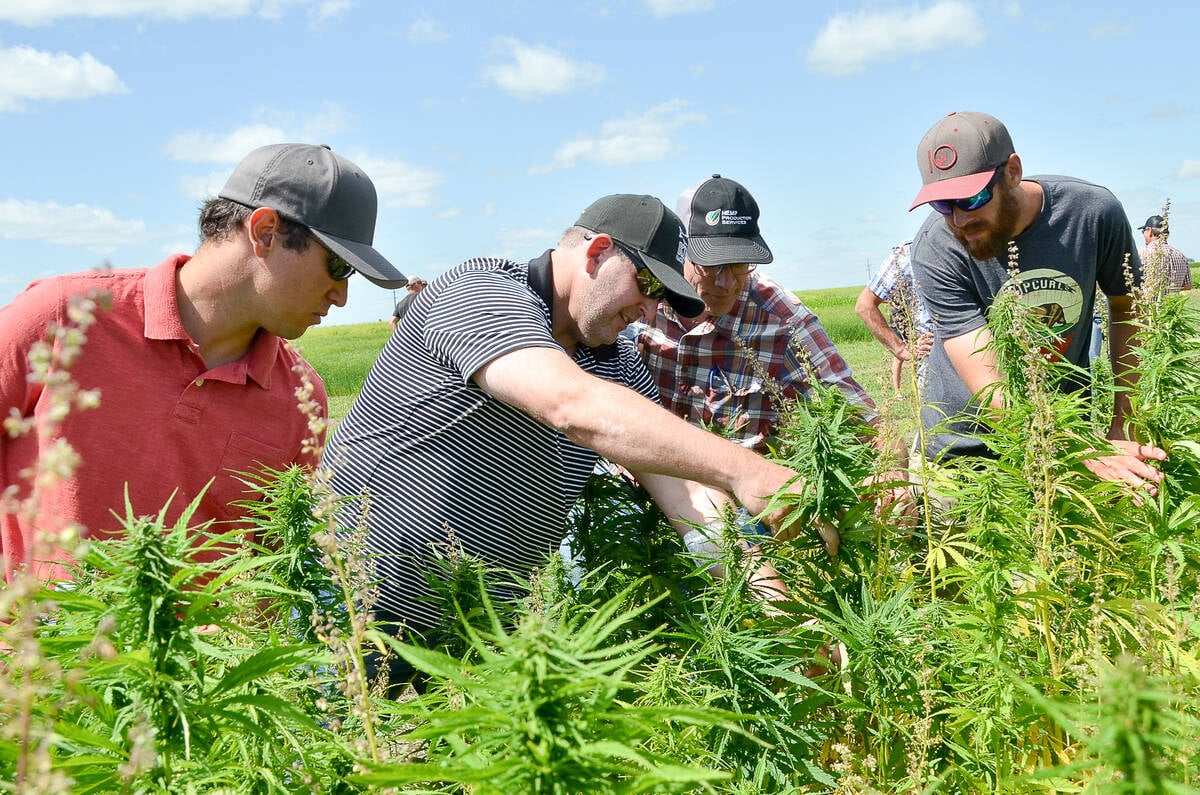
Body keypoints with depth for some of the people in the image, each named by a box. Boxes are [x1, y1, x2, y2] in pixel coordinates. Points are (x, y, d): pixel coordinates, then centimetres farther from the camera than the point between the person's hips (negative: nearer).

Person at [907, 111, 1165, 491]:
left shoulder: (1093, 212, -17)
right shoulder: (935, 249, -25)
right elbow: (989, 387, -29)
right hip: (965, 441, -2)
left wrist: (1123, 422, -7)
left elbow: (1127, 308, 1)